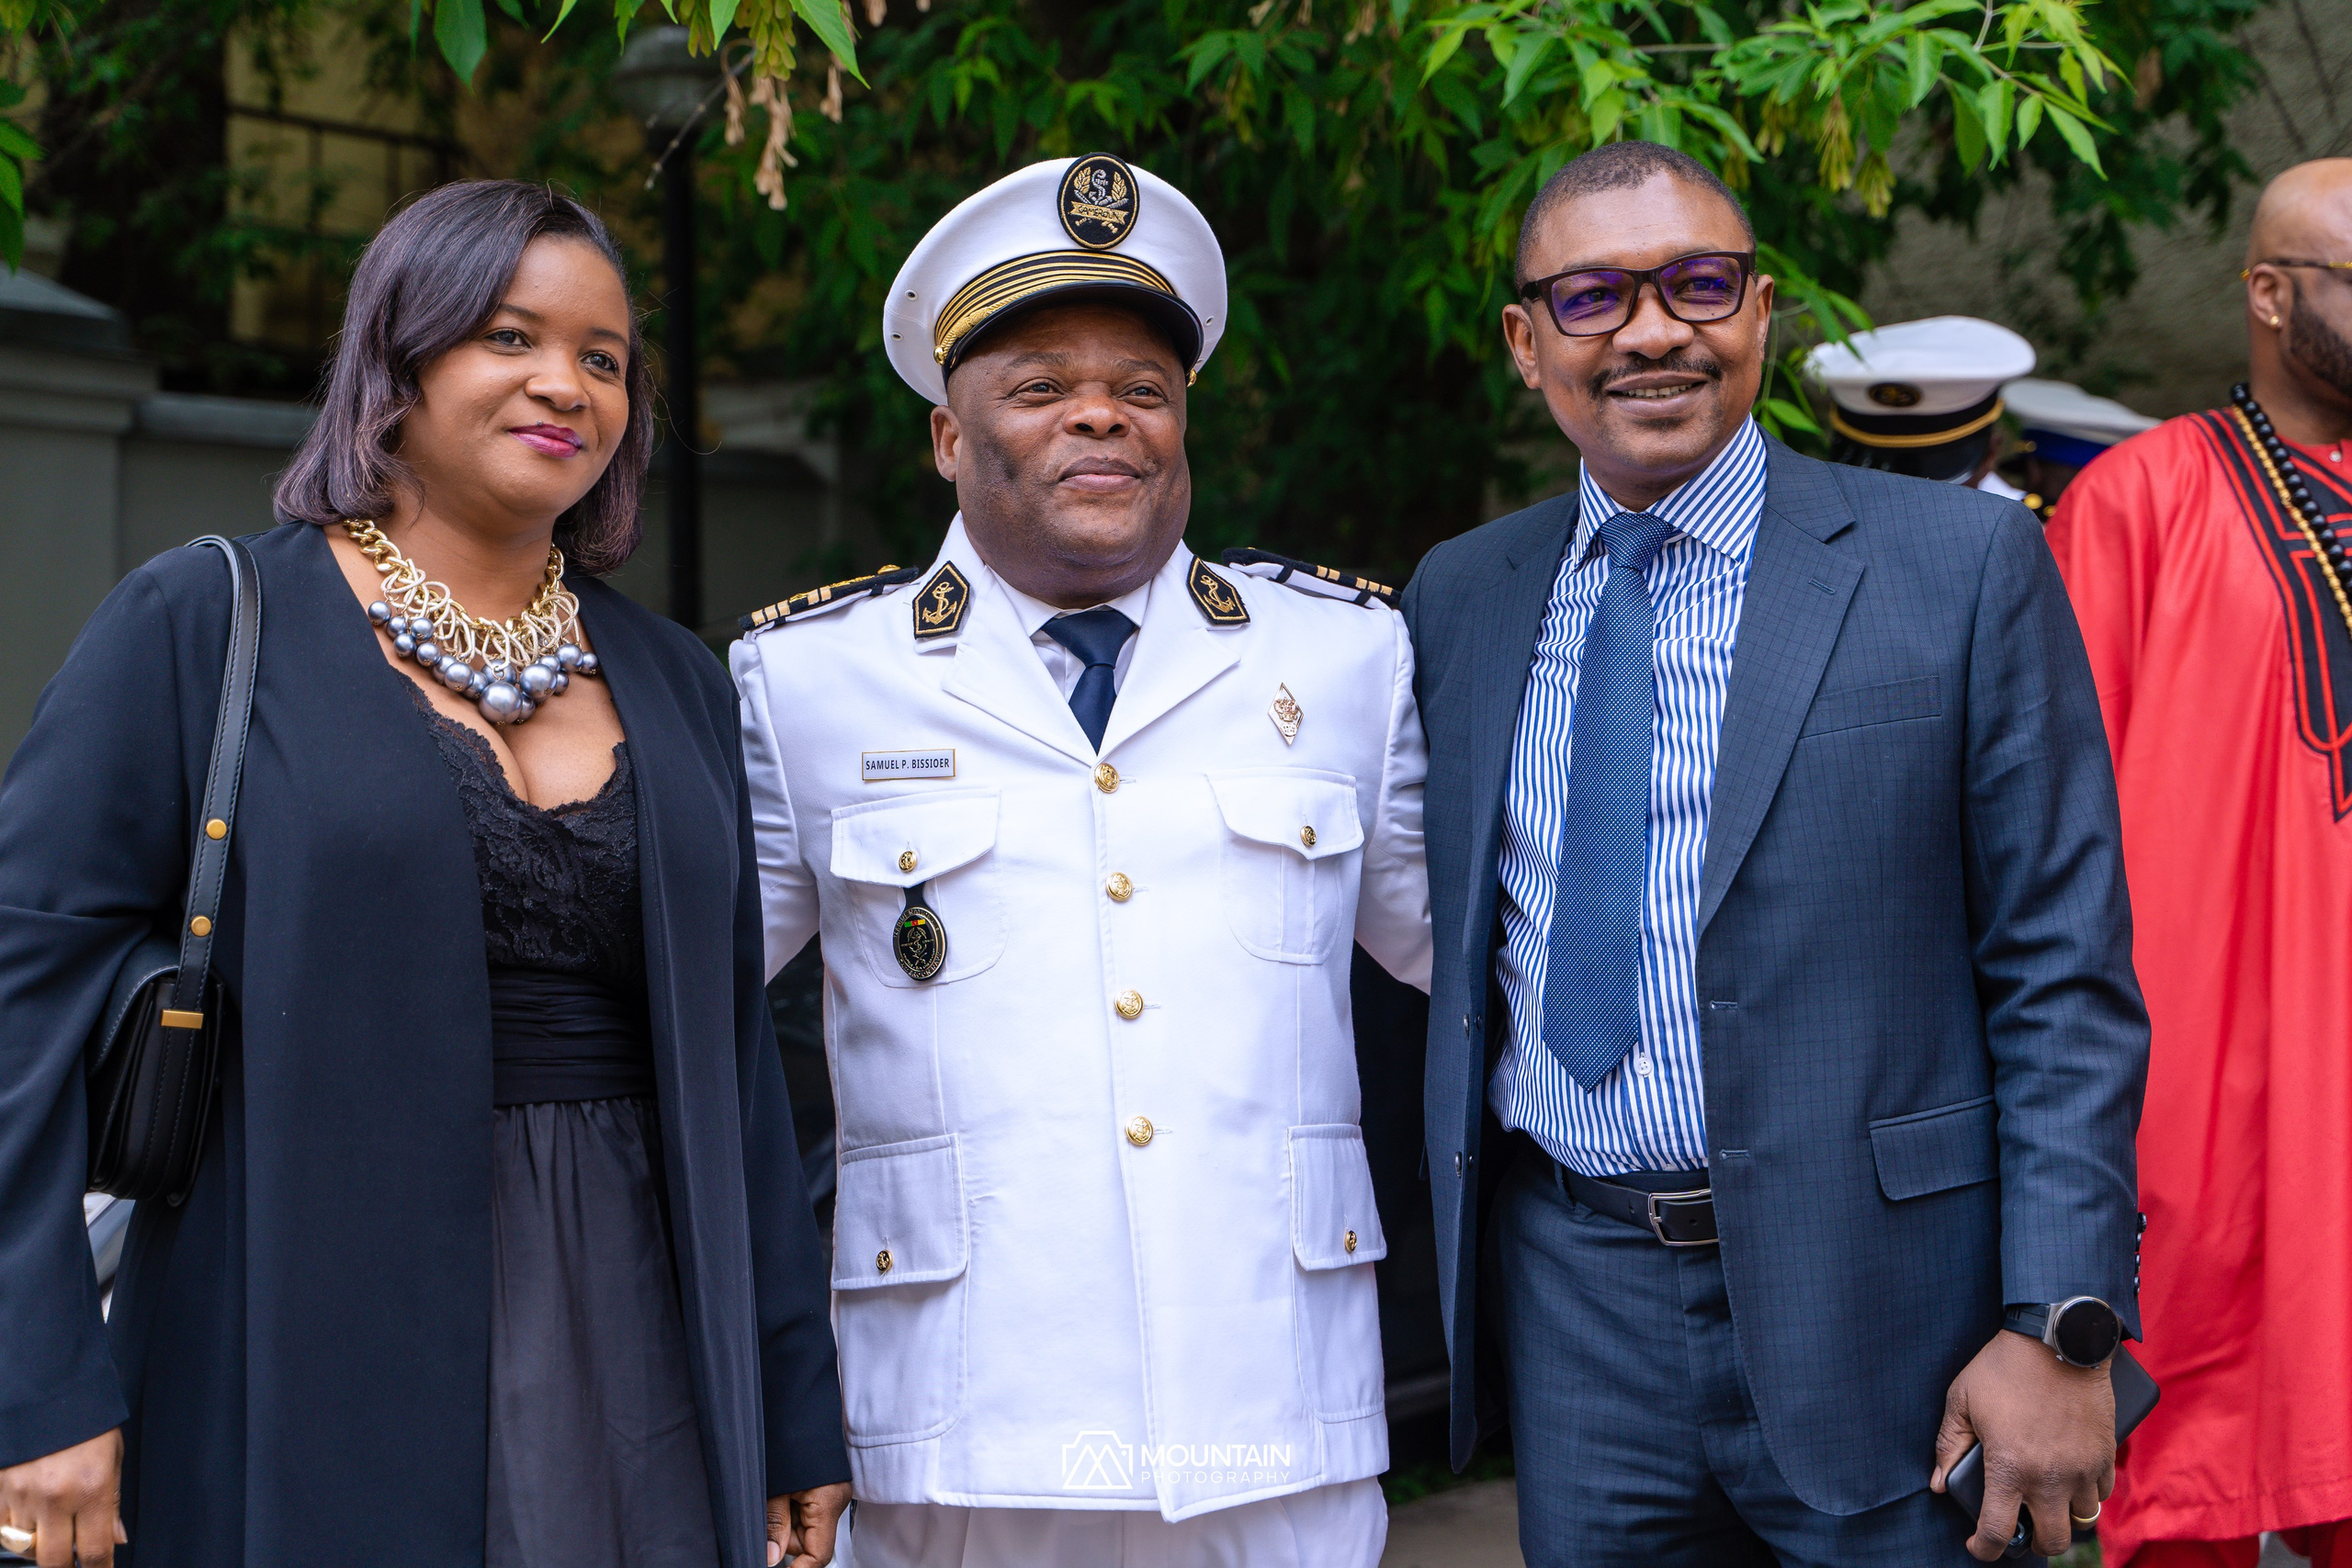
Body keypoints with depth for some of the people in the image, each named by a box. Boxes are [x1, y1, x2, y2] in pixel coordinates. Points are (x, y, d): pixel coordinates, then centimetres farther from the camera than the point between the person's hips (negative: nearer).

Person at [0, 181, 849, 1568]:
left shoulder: (676, 684, 12)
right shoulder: (198, 626, -1)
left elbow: (734, 1050, 13)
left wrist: (796, 1418, 10)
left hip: (630, 1371, 4)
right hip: (312, 1378, -4)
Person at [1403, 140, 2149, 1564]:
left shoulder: (1965, 566, -5)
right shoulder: (1460, 595, 9)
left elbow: (2066, 978, -7)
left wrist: (2063, 1330, -13)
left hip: (1876, 1301, -3)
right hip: (1573, 1300, 4)